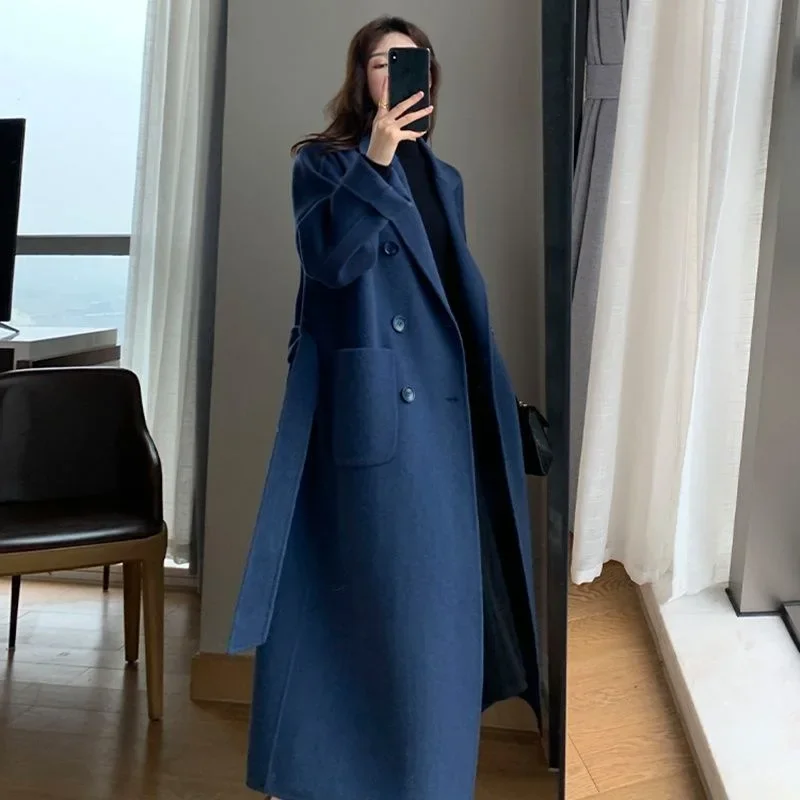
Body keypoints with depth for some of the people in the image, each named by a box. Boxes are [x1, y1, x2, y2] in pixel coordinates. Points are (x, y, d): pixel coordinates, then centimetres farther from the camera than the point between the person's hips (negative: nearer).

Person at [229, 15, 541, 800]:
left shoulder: (443, 179, 17)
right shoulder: (322, 163, 1)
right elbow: (329, 259, -17)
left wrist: (489, 398, 18)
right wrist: (374, 161, -26)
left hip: (439, 405, 6)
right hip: (364, 404, -6)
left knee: (436, 589, 9)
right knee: (356, 585, -2)